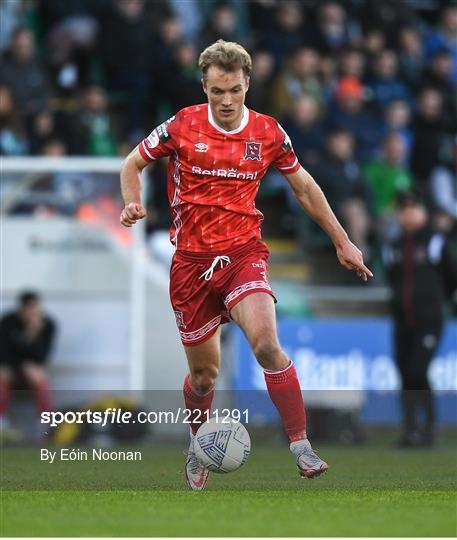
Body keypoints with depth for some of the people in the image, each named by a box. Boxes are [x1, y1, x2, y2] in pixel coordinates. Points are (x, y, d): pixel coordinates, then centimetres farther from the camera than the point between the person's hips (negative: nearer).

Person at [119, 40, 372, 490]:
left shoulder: (268, 133, -1)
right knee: (204, 372, 8)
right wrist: (133, 204, -12)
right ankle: (198, 446, 36)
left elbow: (304, 187, 14)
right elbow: (132, 164, 9)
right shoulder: (182, 127, -5)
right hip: (192, 260, 0)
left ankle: (301, 447, -21)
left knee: (266, 344, -26)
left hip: (244, 252, 0)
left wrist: (342, 241, 16)